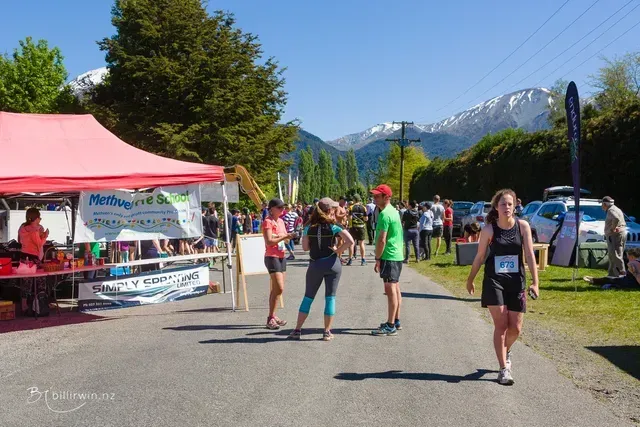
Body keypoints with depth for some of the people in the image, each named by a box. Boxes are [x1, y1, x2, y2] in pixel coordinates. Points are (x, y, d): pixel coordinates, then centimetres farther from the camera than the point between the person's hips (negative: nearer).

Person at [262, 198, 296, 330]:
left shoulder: (281, 221, 14)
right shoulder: (268, 222, -10)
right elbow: (269, 241, -19)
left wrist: (289, 236, -5)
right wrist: (284, 237, -22)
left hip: (281, 256, 8)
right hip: (272, 257, -8)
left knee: (276, 289, 11)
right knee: (279, 288, -14)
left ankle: (273, 316, 18)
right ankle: (270, 318, -7)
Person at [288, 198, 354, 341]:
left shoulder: (309, 227, 0)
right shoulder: (334, 226, -8)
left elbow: (305, 247, -1)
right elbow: (350, 241, -19)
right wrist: (338, 250, -7)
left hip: (315, 265, 2)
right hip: (332, 263, -2)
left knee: (308, 297, 12)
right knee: (330, 297, 7)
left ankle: (297, 330, 14)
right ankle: (327, 332, 9)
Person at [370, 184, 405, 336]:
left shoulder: (385, 214, -17)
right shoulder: (393, 211, 14)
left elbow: (382, 240, -21)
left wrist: (377, 258, -14)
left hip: (389, 257, -10)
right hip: (397, 255, 10)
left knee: (390, 290, -7)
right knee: (395, 289, 15)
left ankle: (390, 326, -5)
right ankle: (396, 321, 24)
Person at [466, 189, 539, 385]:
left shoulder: (523, 226, -5)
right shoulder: (489, 229, -7)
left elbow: (529, 255, -7)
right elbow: (480, 256, 3)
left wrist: (535, 282, -13)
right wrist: (470, 279, 12)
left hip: (516, 281, 2)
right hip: (494, 281, -2)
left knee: (515, 328, 7)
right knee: (501, 324, -6)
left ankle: (506, 350, 40)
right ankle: (504, 369, 4)